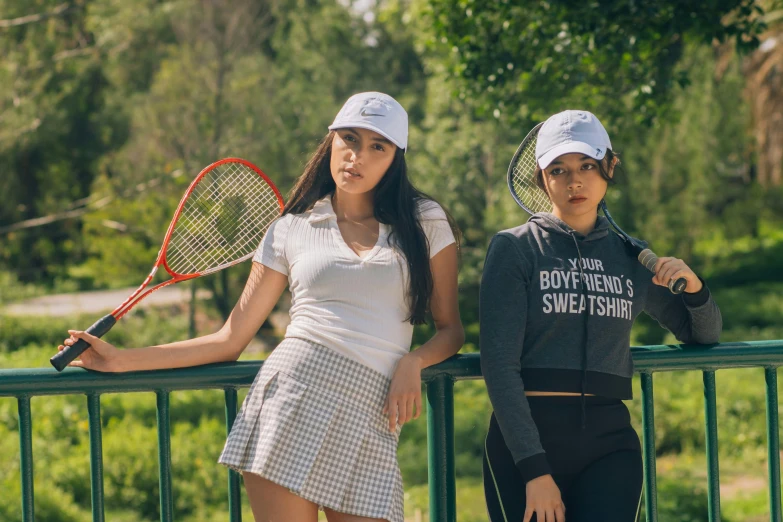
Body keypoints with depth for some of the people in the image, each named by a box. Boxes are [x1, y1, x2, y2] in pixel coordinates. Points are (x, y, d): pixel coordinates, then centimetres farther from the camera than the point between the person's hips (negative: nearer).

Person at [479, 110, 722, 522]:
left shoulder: (629, 257, 13)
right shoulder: (514, 248, 2)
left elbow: (703, 334, 26)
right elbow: (499, 364, -6)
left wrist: (694, 286, 3)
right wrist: (535, 470, -14)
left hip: (609, 442, 2)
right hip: (525, 437, -2)